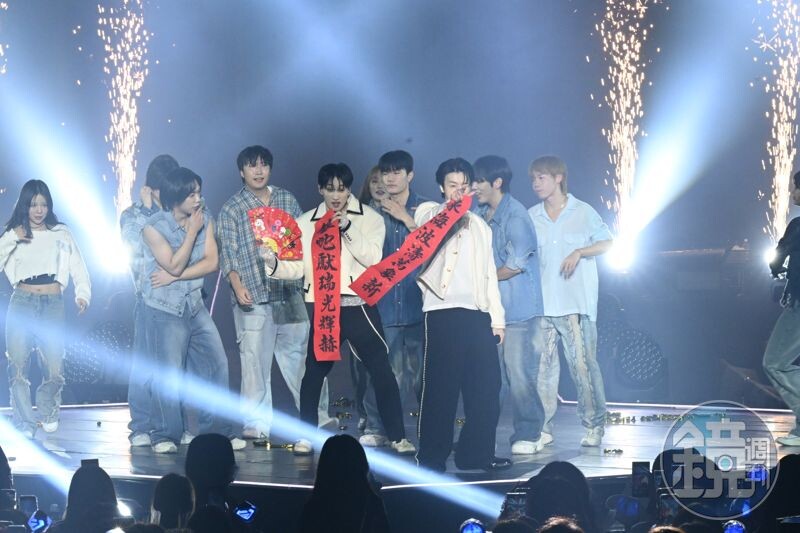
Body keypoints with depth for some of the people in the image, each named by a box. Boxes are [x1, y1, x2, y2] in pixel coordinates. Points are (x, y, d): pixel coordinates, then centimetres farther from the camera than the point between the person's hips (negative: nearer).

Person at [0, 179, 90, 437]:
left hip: (53, 304, 0)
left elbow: (78, 267, 6)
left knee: (54, 366, -4)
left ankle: (48, 413, 20)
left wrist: (82, 293, -9)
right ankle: (24, 423, 1)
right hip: (22, 303, 0)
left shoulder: (61, 234, 9)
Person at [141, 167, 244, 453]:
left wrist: (174, 277, -13)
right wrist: (192, 232, -15)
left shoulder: (204, 220, 2)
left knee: (216, 364, 1)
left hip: (195, 304, 5)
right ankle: (165, 435, 10)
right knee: (170, 374, -3)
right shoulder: (154, 227, -12)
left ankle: (217, 431, 10)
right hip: (164, 309, -5)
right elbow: (175, 265, -18)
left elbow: (211, 262, -5)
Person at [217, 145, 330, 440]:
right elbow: (228, 253, -4)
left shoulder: (287, 200, 12)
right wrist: (237, 286, -17)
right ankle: (257, 425, 1)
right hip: (253, 295, -3)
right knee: (254, 359, -4)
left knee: (300, 353, 8)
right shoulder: (231, 210, 2)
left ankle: (317, 418, 16)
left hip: (289, 291, 3)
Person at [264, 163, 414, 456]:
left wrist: (347, 227, -17)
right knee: (314, 371, 8)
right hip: (322, 307, 2)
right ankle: (306, 435, 19)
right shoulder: (305, 222, 9)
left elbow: (373, 258, -10)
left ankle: (398, 436, 2)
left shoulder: (370, 219, 2)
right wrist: (273, 262, -15)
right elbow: (297, 267, 4)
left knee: (381, 370, -4)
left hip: (358, 306, -2)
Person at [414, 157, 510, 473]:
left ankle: (477, 452, 11)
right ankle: (432, 457, -1)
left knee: (486, 387, 2)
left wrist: (497, 318, 13)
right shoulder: (429, 211, 9)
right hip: (443, 311, -5)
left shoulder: (480, 226, 22)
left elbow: (489, 274, 20)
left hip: (478, 313, 5)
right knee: (441, 387, -6)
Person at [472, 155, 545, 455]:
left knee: (518, 371, -6)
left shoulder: (515, 216, -12)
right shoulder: (481, 215, 12)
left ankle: (529, 435, 2)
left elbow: (516, 264, -16)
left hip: (517, 307, -7)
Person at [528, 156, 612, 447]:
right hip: (541, 303, 4)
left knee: (583, 363, -6)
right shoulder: (531, 217, 12)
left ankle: (594, 426, 2)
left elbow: (607, 243, 4)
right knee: (543, 366, 2)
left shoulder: (583, 212, 2)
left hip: (576, 303, -4)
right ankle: (544, 428, 6)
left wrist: (579, 252, -11)